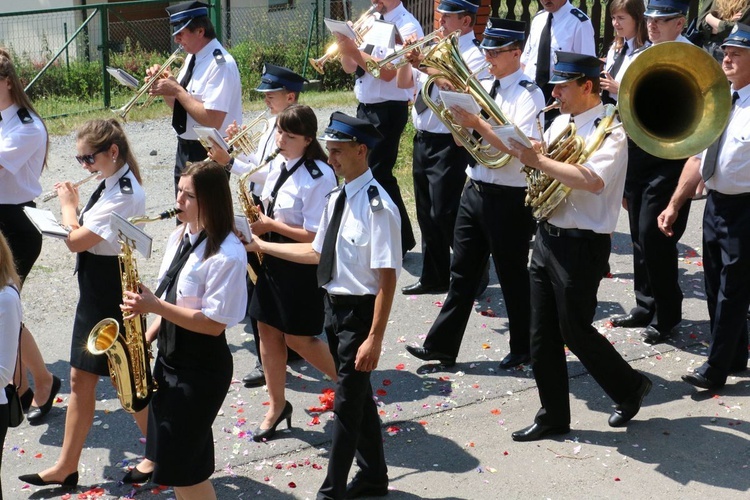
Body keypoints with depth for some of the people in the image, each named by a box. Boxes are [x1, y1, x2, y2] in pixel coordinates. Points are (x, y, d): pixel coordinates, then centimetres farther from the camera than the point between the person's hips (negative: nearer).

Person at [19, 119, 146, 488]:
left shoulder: (124, 194, -22)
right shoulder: (111, 184, 8)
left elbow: (75, 240, -24)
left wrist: (68, 205, -9)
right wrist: (72, 208, -2)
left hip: (111, 295, -10)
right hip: (95, 291, 10)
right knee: (81, 378, 13)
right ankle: (66, 467, 20)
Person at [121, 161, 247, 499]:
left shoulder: (227, 255, -22)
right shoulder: (180, 236, 5)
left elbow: (214, 323, -24)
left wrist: (154, 306, -24)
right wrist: (148, 336, 2)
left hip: (202, 369, -9)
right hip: (170, 357, 9)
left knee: (178, 467, 0)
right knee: (168, 455, 17)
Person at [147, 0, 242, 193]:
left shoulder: (220, 64, -20)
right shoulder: (192, 57, 9)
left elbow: (212, 120, -27)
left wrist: (177, 90, -21)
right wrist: (165, 86, -3)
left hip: (209, 154, -9)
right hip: (185, 148, 9)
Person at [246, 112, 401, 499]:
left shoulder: (377, 206, -21)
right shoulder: (337, 198, 5)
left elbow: (387, 278, -23)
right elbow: (318, 252, 16)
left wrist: (374, 339, -24)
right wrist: (262, 246, 17)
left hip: (360, 311, -9)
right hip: (335, 307, 9)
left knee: (347, 402, 2)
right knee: (358, 395, 21)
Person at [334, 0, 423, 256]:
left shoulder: (407, 26, -13)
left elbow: (387, 72, -24)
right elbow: (350, 67, 12)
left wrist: (354, 50, -23)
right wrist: (345, 46, -8)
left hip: (387, 112, -8)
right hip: (365, 108, 9)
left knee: (379, 175, -5)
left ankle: (399, 241, 8)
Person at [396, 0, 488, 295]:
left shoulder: (473, 55, -12)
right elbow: (404, 83, 15)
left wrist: (428, 65, -24)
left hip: (447, 145, -9)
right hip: (423, 139, 9)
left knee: (445, 214, -8)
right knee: (427, 213, 15)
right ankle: (434, 277, 26)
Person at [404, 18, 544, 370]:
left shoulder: (528, 94, -14)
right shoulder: (483, 88, 9)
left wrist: (477, 123, -25)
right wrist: (458, 113, -5)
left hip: (508, 198, -7)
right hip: (474, 190, 7)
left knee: (512, 275, 7)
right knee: (462, 272, 12)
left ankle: (523, 347, 24)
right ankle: (442, 346, 18)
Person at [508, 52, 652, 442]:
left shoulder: (610, 132, -16)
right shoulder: (561, 122, 9)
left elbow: (591, 179, -33)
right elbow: (531, 155, 19)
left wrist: (539, 160, -27)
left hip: (581, 245, -8)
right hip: (547, 237, 8)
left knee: (575, 331, 2)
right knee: (542, 335, 11)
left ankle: (630, 388, 26)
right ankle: (553, 416, 23)